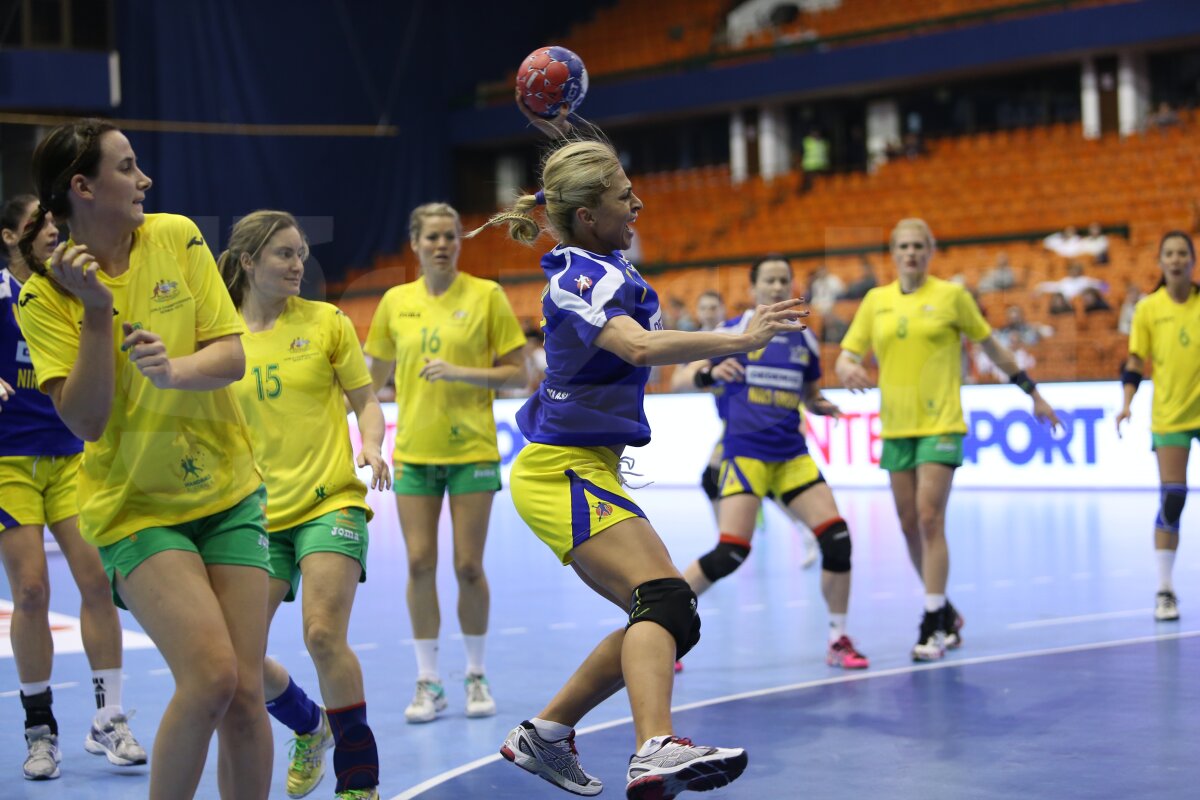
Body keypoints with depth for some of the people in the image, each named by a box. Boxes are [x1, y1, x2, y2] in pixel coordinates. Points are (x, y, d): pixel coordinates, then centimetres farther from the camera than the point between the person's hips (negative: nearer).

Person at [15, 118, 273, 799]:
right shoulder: (45, 295, -7)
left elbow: (233, 358, -4)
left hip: (228, 492, 3)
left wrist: (174, 371, -24)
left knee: (245, 693, -4)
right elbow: (87, 422, -14)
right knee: (211, 675, -20)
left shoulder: (177, 236, 0)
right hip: (135, 508, -3)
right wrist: (96, 311, -21)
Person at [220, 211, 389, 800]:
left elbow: (365, 400, 5)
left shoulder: (326, 321, 1)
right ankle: (310, 727, 31)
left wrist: (371, 446, -13)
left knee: (323, 634, -20)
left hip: (330, 502, -3)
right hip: (258, 513, 3)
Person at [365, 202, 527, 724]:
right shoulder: (396, 301, 6)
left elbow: (516, 373, -3)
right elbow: (374, 377, 18)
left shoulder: (486, 295, -2)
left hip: (471, 450, -2)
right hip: (413, 452, 2)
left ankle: (476, 677, 15)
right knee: (420, 565, -2)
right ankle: (428, 684, 7)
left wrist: (461, 372, -15)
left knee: (468, 567, -2)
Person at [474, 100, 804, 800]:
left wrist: (568, 141, 24)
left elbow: (591, 177, 35)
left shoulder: (600, 262, 11)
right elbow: (640, 347, -35)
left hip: (586, 468, 10)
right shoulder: (580, 279, -16)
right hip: (564, 472, -10)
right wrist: (736, 339, -36)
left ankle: (545, 734, 17)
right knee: (665, 598, -28)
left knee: (662, 621, 10)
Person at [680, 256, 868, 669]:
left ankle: (838, 640, 7)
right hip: (745, 452, -5)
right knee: (731, 552, -17)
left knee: (836, 536, -8)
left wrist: (824, 405, 0)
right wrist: (711, 372, -23)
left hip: (792, 455, 5)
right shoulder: (734, 331, -1)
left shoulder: (804, 339, 11)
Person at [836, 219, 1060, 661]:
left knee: (929, 519, -14)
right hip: (896, 428, 4)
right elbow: (847, 354, 6)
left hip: (941, 425, -4)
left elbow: (992, 346, 9)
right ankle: (945, 612, 23)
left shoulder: (951, 294, 0)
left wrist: (1032, 392, 13)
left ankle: (933, 626, -11)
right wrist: (848, 370, -18)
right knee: (910, 526, 6)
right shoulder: (876, 300, 8)